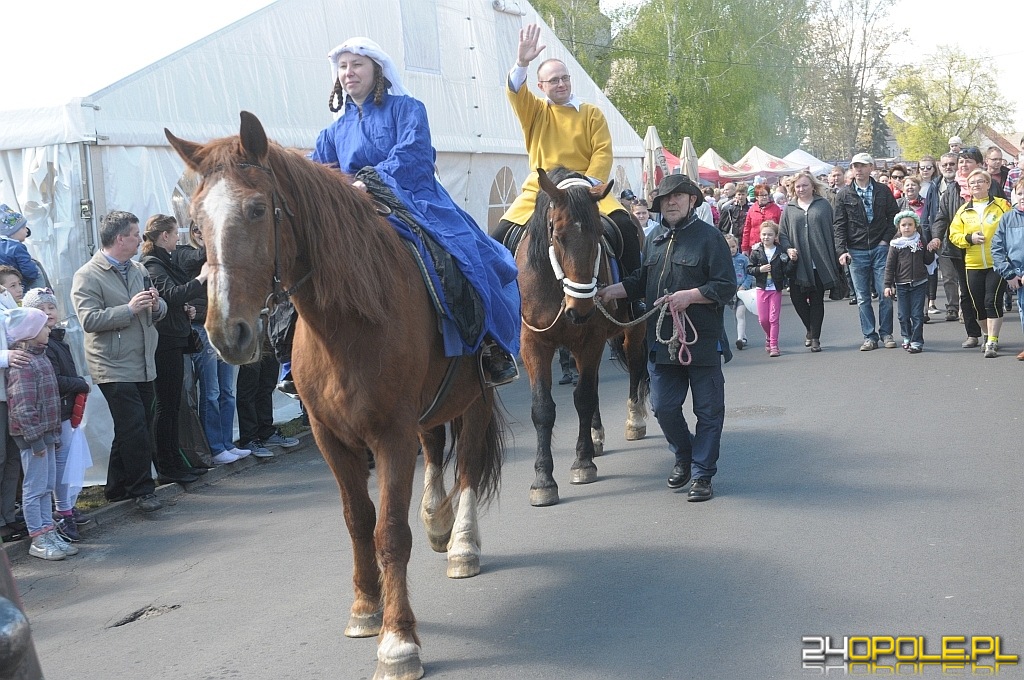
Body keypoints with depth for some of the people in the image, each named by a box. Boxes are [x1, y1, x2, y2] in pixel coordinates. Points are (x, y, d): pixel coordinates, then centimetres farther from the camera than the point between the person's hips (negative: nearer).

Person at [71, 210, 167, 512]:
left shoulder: (138, 270, 14)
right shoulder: (87, 276, -8)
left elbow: (159, 311, 20)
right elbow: (89, 319, -18)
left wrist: (156, 304, -3)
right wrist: (130, 309, -22)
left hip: (143, 366, 8)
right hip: (114, 368, -8)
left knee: (135, 430, 13)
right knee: (135, 430, -9)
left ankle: (118, 488, 24)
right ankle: (143, 490, 2)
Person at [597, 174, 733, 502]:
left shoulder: (709, 237, -7)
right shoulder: (657, 239, 12)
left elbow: (726, 287, -12)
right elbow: (641, 280, 21)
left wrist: (690, 296, -22)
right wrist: (612, 290, 7)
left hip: (702, 340, -5)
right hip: (661, 340, 6)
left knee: (708, 410, 3)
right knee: (663, 407, 8)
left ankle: (702, 475, 13)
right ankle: (684, 457, 32)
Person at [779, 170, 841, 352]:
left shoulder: (823, 205, 5)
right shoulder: (789, 208, 9)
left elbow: (832, 231, 3)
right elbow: (782, 234, 10)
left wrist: (837, 256, -3)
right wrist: (788, 249, -9)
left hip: (820, 263, -1)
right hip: (798, 263, 1)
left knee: (817, 300, 3)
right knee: (797, 298, -2)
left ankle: (815, 337, 12)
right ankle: (811, 330, 22)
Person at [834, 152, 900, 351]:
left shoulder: (883, 191, 5)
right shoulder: (844, 195, 4)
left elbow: (893, 216, 8)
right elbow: (839, 225, 2)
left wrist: (886, 240, -4)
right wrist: (842, 250, -8)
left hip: (880, 249, 0)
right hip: (856, 252, 1)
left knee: (885, 294, -1)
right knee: (863, 297, 3)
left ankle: (886, 333, 10)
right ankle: (869, 336, 9)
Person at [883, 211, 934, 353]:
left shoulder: (920, 241, 3)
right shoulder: (895, 244, -2)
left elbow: (928, 261, 10)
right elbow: (889, 265, 0)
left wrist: (931, 250, -6)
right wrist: (888, 285, -3)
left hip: (919, 283, 0)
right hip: (902, 284, 0)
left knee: (917, 314, -1)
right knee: (904, 315, 8)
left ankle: (917, 342, 4)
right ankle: (907, 337, 28)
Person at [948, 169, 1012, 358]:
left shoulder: (1002, 206, 1)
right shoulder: (963, 211, 11)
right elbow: (953, 234, 8)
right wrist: (969, 239, -10)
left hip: (997, 263, -4)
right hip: (973, 265, 4)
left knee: (992, 301, -13)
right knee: (978, 305, 7)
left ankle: (993, 342, -8)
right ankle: (990, 336, 27)